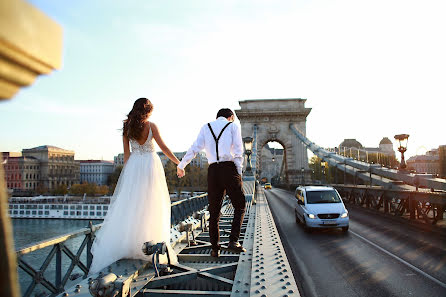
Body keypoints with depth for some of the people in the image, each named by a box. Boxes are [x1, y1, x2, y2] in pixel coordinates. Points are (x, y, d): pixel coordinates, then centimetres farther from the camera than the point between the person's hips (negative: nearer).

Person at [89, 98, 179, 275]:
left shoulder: (127, 127, 5)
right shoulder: (150, 126, -4)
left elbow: (126, 152, 8)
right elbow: (163, 147, -4)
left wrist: (127, 171, 17)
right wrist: (178, 162, 6)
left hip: (133, 165, 3)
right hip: (150, 164, -3)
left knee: (130, 204, 7)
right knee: (151, 205, 2)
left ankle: (126, 242, 7)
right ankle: (151, 244, 6)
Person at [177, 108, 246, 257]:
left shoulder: (206, 127, 16)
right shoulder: (233, 126, 9)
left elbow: (195, 148, 10)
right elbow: (238, 151, 0)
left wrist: (181, 165, 20)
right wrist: (239, 173, 1)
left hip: (213, 171, 3)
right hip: (229, 169, -3)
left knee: (214, 211, 12)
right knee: (239, 207, 10)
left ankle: (215, 249, 16)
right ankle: (233, 241, -4)